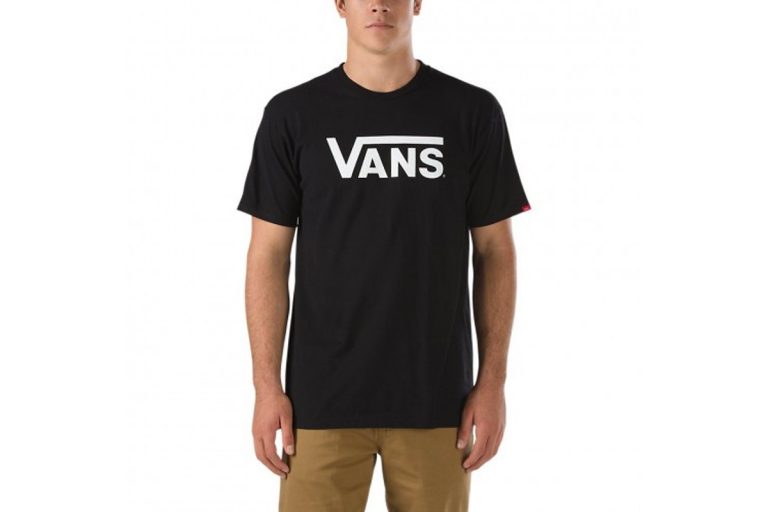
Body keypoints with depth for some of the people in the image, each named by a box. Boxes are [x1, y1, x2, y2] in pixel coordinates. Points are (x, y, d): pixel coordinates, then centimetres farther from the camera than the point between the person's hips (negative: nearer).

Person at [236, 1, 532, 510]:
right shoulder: (293, 114, 0)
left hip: (434, 400, 1)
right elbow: (269, 255, 1)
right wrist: (267, 386, -4)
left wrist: (493, 381, -1)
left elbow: (495, 252, 4)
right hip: (323, 399, 0)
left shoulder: (473, 112, 1)